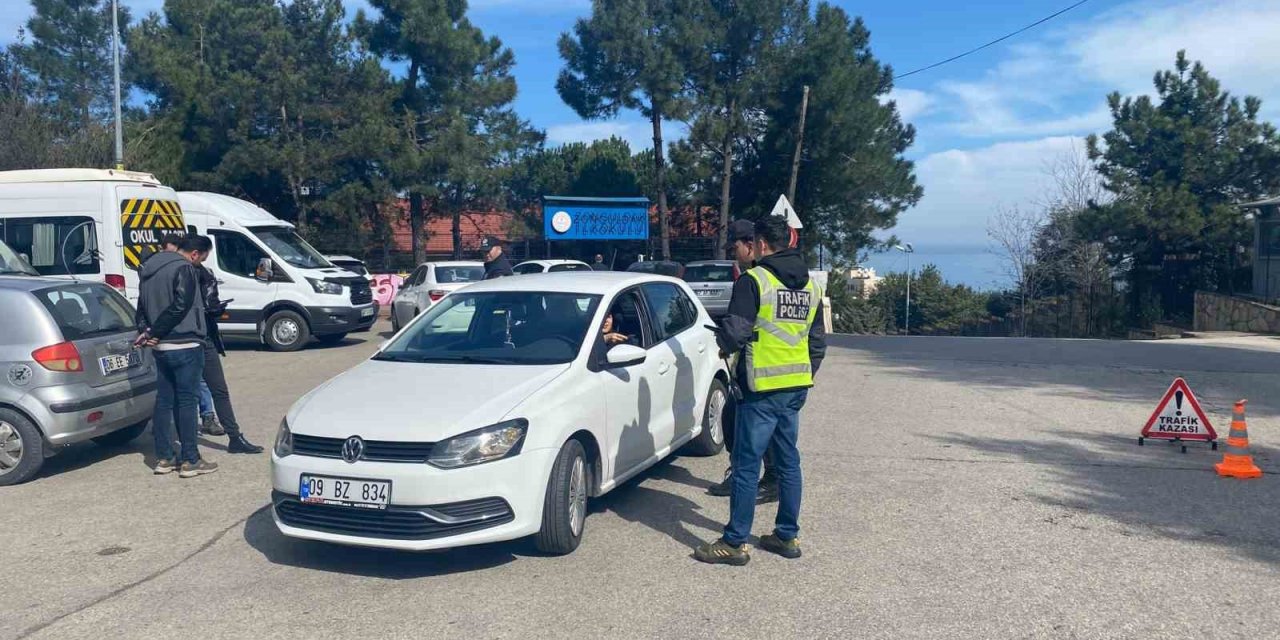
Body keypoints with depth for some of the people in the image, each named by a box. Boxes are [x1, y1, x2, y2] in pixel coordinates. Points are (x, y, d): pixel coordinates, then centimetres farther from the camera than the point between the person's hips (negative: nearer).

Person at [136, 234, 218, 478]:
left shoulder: (150, 270, 17)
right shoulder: (185, 269, -12)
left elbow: (142, 307, 16)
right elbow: (180, 307, -21)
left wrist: (145, 331, 2)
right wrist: (153, 333, -13)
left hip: (161, 347, 8)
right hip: (185, 346, -8)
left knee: (164, 401, 12)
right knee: (187, 401, -3)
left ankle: (164, 458, 16)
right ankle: (190, 460, 0)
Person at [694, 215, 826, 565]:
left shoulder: (754, 280, -11)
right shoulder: (811, 286, 13)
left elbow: (735, 331, -17)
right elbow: (818, 342, 17)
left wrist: (725, 346, 4)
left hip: (763, 389, -7)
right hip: (796, 389, 8)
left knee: (747, 465, -2)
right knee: (789, 462, 15)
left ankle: (735, 542, 4)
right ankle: (788, 536, 23)